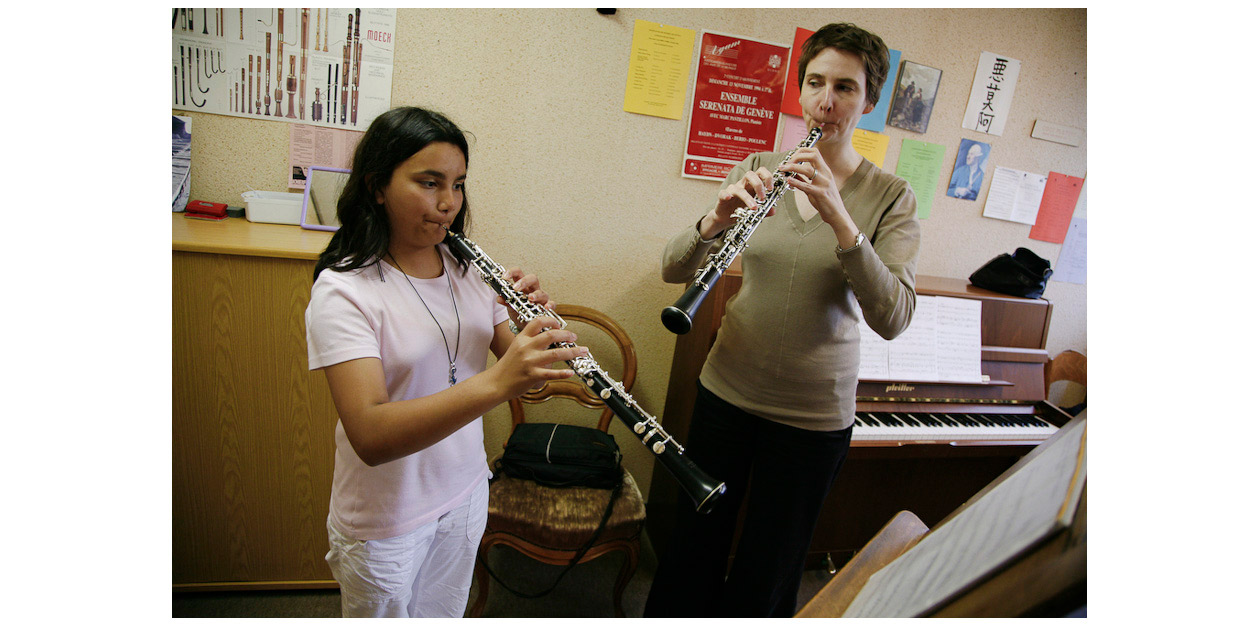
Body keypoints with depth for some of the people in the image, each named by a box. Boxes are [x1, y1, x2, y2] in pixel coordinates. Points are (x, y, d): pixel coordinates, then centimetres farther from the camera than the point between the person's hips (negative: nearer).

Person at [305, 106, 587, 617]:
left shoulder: (469, 268, -2)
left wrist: (536, 323, -21)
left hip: (466, 493, 5)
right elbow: (370, 436, -34)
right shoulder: (342, 289, -22)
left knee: (444, 614, 25)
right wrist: (495, 383, -46)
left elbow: (521, 365, 1)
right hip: (385, 521, -5)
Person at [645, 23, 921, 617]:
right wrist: (717, 219, -28)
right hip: (727, 389, 2)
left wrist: (838, 218, -30)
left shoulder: (890, 197, -6)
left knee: (768, 568, 14)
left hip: (814, 414, -1)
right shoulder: (758, 172, -2)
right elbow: (673, 269, -8)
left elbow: (893, 319, -19)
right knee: (695, 542, 16)